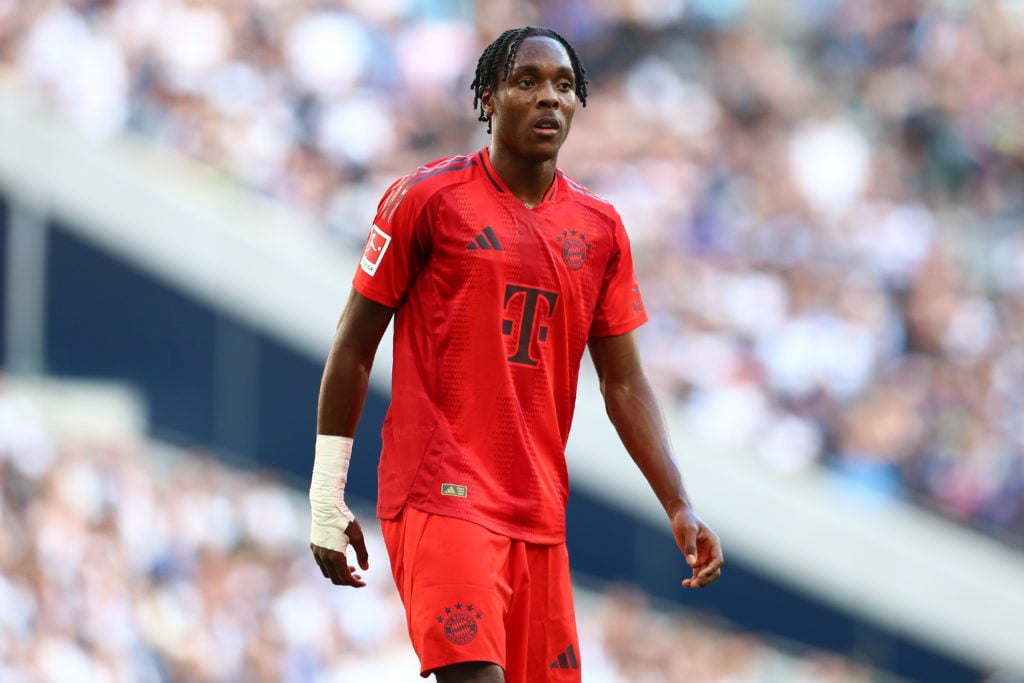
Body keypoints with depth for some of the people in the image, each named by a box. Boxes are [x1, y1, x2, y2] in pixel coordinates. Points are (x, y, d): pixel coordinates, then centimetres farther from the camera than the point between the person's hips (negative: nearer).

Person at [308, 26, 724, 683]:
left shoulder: (600, 228, 11)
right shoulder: (427, 199, -2)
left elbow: (625, 383, 14)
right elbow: (354, 346, 2)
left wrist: (680, 507, 3)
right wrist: (326, 498, -1)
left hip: (539, 515, 6)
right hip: (441, 497, -6)